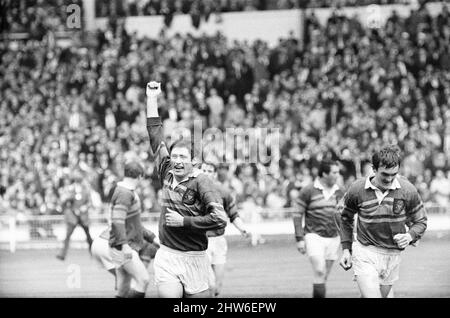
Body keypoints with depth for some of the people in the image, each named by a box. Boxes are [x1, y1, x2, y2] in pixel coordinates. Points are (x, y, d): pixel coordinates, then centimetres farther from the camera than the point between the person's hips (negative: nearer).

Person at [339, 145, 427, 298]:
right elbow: (346, 218, 11)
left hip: (392, 255, 2)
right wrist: (346, 249, 8)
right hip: (365, 253, -2)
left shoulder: (408, 190, -8)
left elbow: (420, 221, 5)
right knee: (371, 296, -18)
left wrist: (410, 236, -16)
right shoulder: (357, 189, -9)